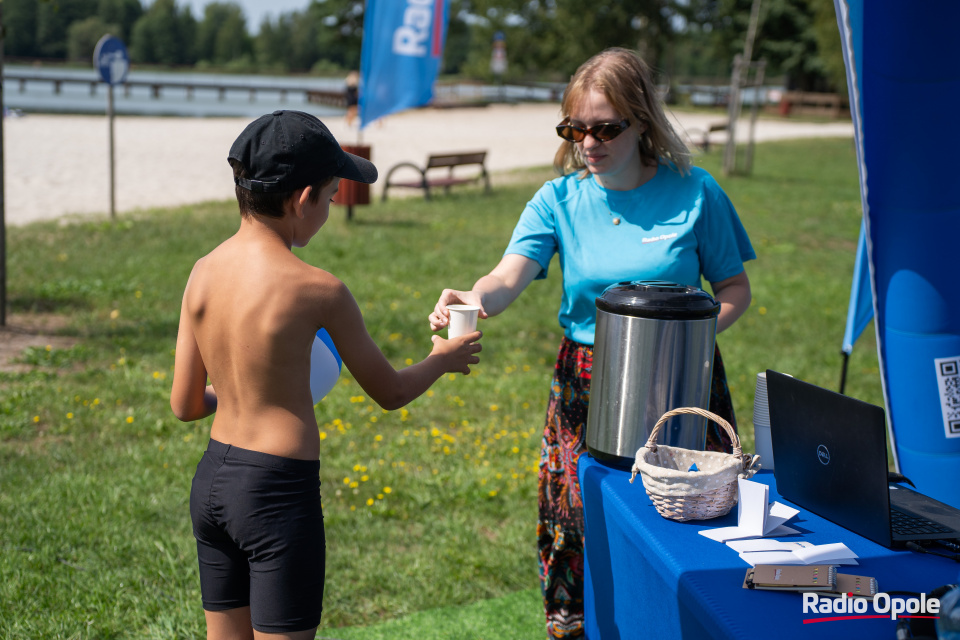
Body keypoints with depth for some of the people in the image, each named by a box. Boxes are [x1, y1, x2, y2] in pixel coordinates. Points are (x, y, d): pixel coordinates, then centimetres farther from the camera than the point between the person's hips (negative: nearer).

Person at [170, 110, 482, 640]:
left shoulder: (203, 272, -1)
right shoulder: (317, 289, -17)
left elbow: (185, 405, 5)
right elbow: (389, 393, -3)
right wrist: (444, 358, 16)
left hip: (211, 481, 6)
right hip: (279, 494, -6)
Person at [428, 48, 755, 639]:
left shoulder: (693, 192, -5)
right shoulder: (561, 199, -1)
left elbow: (735, 286, 3)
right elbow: (509, 277, -16)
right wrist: (471, 300, -38)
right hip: (587, 388, 1)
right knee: (582, 525, 4)